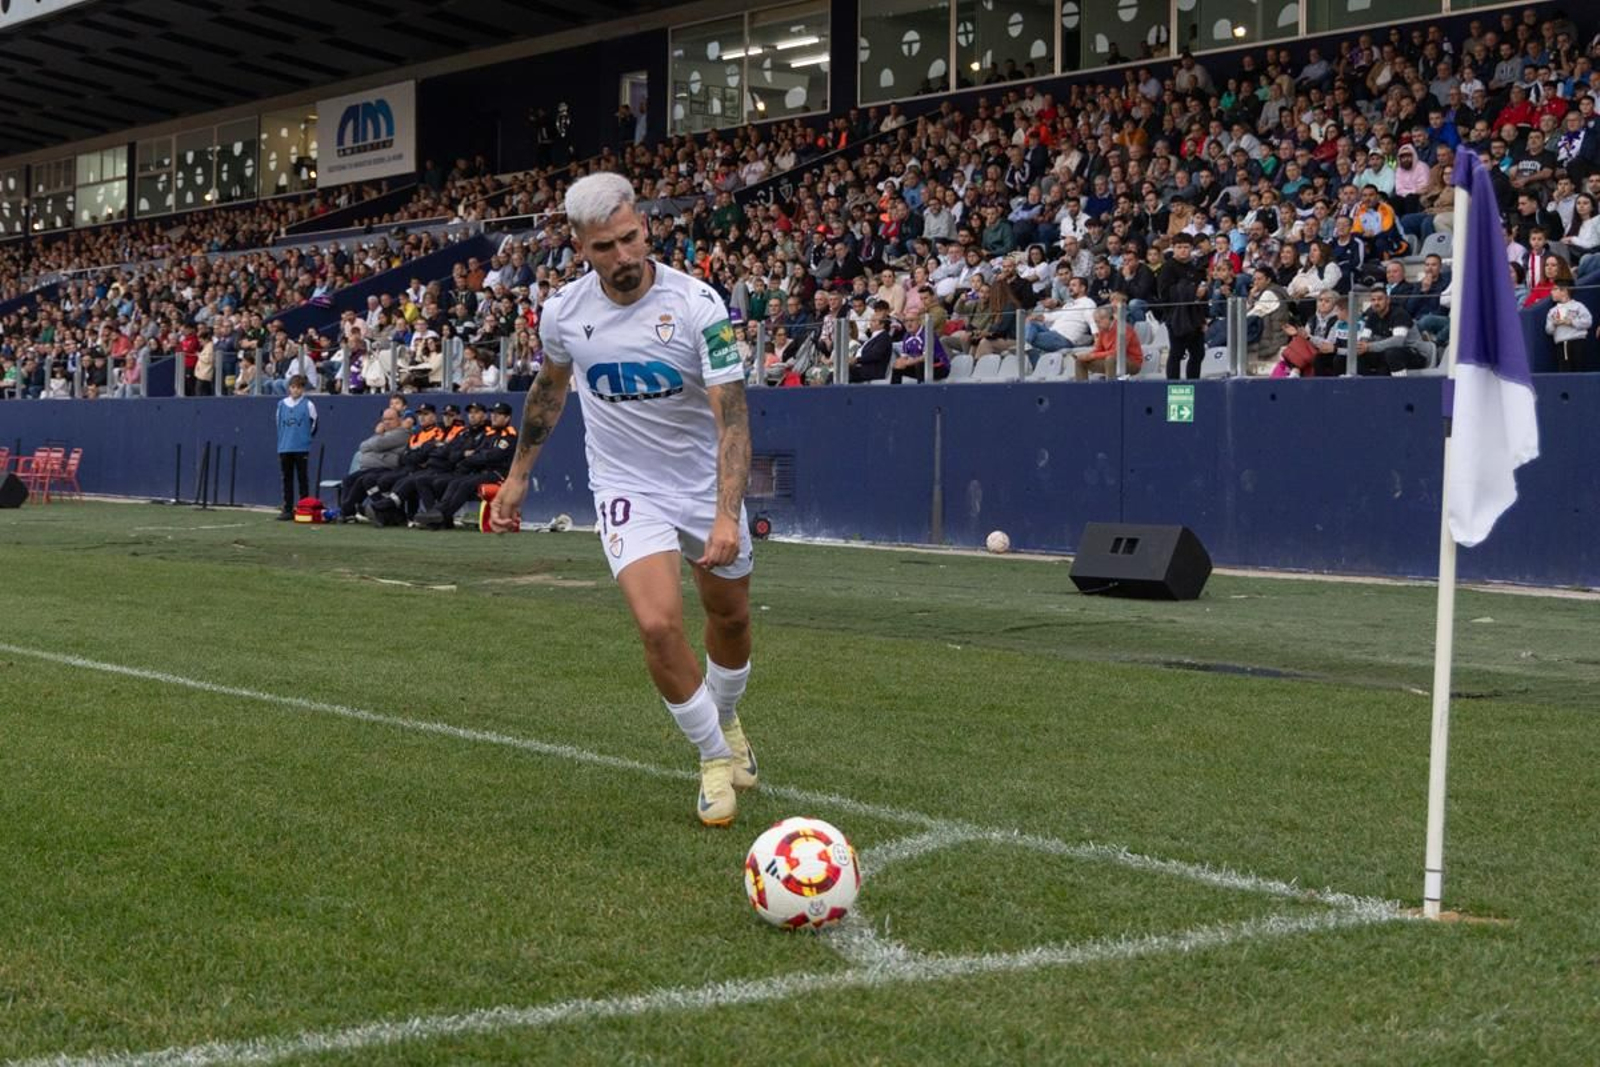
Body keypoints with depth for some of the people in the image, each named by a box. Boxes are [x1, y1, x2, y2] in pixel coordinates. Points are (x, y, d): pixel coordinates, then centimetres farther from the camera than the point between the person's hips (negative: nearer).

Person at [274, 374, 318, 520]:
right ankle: (287, 510, 11)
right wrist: (282, 442, 14)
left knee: (303, 479, 1)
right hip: (284, 448, 4)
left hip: (301, 448, -4)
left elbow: (313, 426, 3)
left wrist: (305, 439, 8)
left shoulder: (308, 405, -3)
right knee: (287, 479, 7)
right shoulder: (282, 404, 9)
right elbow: (279, 425, 16)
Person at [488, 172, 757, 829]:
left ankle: (725, 720, 48)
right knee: (658, 625, -20)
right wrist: (518, 476, 16)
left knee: (730, 617, 16)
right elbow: (549, 390, 12)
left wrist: (728, 515, -37)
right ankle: (715, 758, 2)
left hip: (705, 484, 0)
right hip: (627, 489, 0)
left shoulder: (696, 304, -21)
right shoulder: (563, 311, -10)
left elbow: (732, 415, -26)